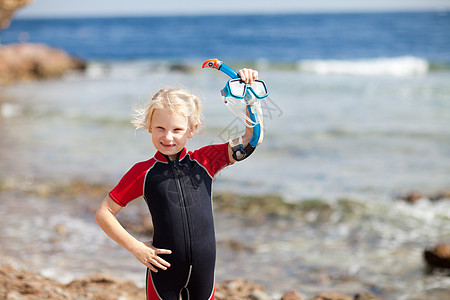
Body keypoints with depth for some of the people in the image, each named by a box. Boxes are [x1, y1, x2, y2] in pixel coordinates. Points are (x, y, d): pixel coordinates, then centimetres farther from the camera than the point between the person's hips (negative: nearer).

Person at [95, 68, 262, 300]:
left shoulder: (204, 162, 1)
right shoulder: (143, 173, -4)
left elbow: (252, 139, 1)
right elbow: (103, 213, 0)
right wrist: (136, 248, -7)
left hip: (203, 272, 2)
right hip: (164, 271, -2)